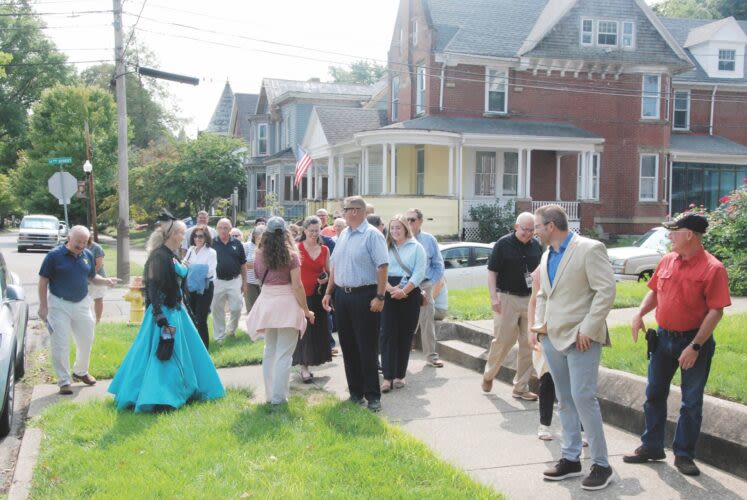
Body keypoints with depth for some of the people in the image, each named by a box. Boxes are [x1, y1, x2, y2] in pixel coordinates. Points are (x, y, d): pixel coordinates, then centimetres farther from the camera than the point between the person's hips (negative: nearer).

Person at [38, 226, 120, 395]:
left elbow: (92, 277, 13)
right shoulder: (54, 255, -12)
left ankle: (81, 372, 36)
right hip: (59, 305, -5)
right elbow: (43, 281, -8)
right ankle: (64, 381, 11)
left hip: (82, 304, 5)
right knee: (61, 345, -1)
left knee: (86, 341, 14)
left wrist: (106, 281, -8)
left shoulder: (88, 255, 2)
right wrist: (43, 306, -11)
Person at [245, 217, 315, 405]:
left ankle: (269, 394, 22)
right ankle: (279, 397, 5)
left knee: (269, 352, 17)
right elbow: (297, 286, -9)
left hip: (266, 301, 5)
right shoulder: (291, 255, -9)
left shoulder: (260, 254, 2)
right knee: (284, 354, 2)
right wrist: (306, 310, -2)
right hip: (287, 303, -4)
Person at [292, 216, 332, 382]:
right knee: (303, 330, -3)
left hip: (318, 295, 4)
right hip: (302, 294, -4)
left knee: (318, 329, 7)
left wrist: (326, 279, -5)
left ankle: (308, 364, 20)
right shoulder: (297, 248, -4)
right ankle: (304, 367, 2)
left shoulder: (325, 250, 7)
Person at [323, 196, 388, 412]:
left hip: (364, 297, -7)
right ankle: (355, 391, 22)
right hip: (342, 295, 7)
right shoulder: (343, 235, 13)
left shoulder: (372, 235, -10)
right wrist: (329, 292, 13)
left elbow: (383, 266, -16)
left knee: (367, 348, -3)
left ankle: (372, 395, 6)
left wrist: (380, 296, -20)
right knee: (348, 346, 11)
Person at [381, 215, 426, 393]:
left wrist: (403, 291, -15)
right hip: (388, 294, 1)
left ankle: (399, 375, 12)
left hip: (410, 294, -1)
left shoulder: (416, 247, 5)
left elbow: (419, 273, -4)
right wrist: (390, 289, -16)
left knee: (405, 335, 3)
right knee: (389, 334, -5)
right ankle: (388, 376, -6)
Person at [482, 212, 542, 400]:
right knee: (503, 341, -2)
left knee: (529, 344, 4)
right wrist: (494, 297, -15)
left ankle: (521, 388, 13)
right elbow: (492, 271, -7)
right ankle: (488, 375, 25)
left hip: (531, 299, 5)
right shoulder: (503, 244, -7)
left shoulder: (536, 245, 7)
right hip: (507, 298, -5)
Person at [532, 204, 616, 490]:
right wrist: (539, 324, 10)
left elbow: (606, 290, -14)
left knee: (583, 398, -9)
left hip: (580, 338, -7)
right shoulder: (547, 256, 14)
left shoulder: (589, 249, -9)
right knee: (564, 400, 12)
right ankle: (570, 459, 21)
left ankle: (601, 464, 3)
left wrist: (587, 330, -17)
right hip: (553, 337, 7)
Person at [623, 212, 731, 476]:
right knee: (654, 394, 12)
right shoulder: (667, 261, 2)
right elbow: (654, 291, 16)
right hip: (664, 337, 6)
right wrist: (640, 313, -3)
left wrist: (695, 347, -21)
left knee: (692, 402, 5)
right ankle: (651, 447, 26)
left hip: (694, 341, -6)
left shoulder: (712, 268, -16)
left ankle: (684, 455, 19)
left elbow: (716, 311, -17)